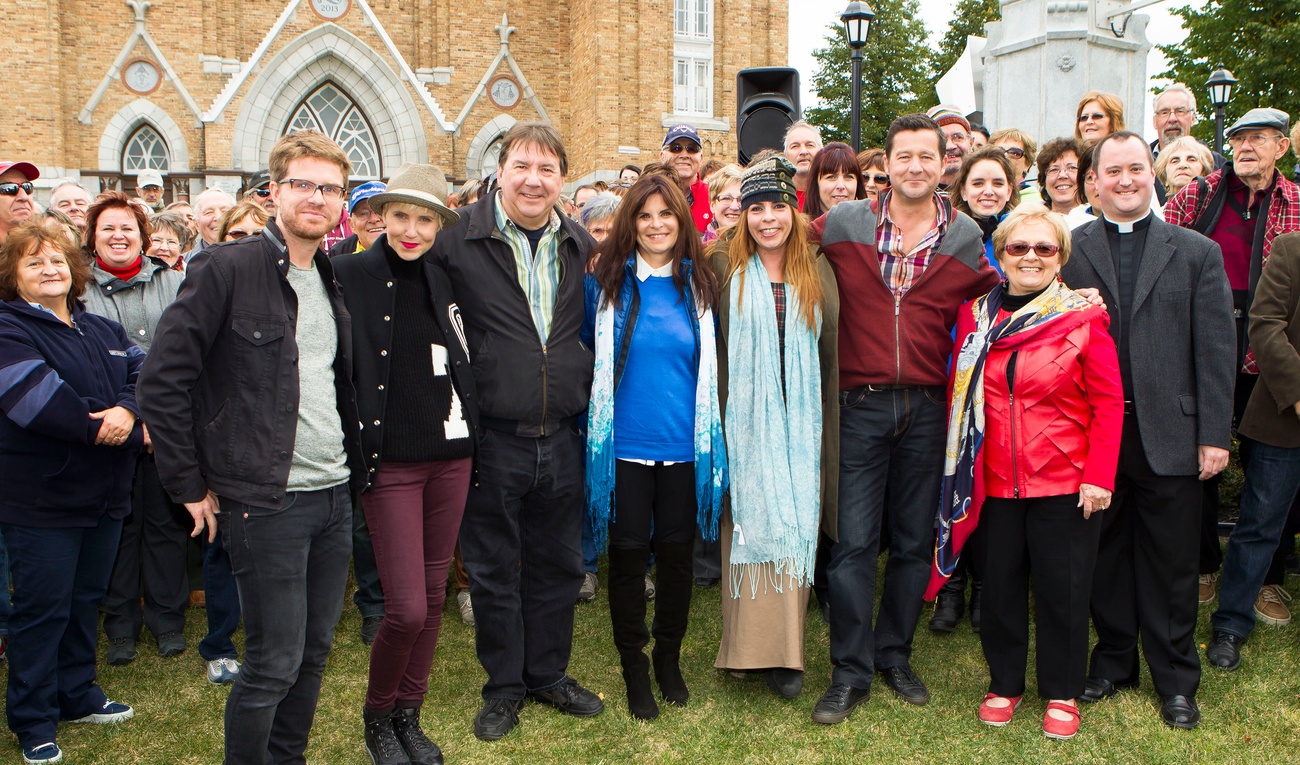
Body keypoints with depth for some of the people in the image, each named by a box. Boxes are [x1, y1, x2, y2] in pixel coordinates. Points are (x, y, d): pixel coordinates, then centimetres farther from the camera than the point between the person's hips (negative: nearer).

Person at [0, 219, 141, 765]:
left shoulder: (103, 330, 13)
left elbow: (143, 373, 1)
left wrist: (127, 409, -24)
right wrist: (129, 435, -20)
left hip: (104, 494, 7)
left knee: (87, 599, 18)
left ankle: (77, 695, 34)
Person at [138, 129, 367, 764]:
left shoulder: (333, 281, 12)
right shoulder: (228, 269, -10)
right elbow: (163, 378, -12)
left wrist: (352, 468, 15)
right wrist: (189, 484, -9)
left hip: (334, 496, 7)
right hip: (267, 500, -7)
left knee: (314, 651, 15)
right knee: (275, 663, 0)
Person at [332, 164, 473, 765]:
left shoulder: (446, 280, 8)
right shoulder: (350, 275, -7)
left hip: (451, 455, 5)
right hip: (390, 461, -5)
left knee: (433, 594, 12)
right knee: (406, 607, -6)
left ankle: (409, 715, 29)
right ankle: (377, 717, 20)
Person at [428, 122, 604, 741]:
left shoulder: (580, 246, 8)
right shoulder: (459, 238, -6)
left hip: (561, 438, 4)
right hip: (493, 439, -3)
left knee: (558, 564, 15)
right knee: (494, 569, 9)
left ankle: (549, 673, 34)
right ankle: (503, 686, 27)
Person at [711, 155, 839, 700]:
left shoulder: (817, 272, 9)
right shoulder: (726, 270, 2)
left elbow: (831, 352, 11)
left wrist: (828, 431, 9)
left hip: (800, 425, 2)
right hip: (745, 425, -2)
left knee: (795, 526, 2)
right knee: (751, 522, -1)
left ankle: (784, 649, 10)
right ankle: (752, 645, 9)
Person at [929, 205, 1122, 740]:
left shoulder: (1083, 319, -5)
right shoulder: (975, 316, 4)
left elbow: (1108, 403, -6)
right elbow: (958, 394, 9)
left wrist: (1099, 476, -12)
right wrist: (958, 467, 3)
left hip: (1063, 483, -2)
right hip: (994, 482, 3)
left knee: (1062, 589, 7)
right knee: (999, 584, 12)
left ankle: (1062, 694, 25)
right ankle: (1004, 683, 31)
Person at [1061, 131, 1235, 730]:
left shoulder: (1197, 253, 6)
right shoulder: (1067, 251, 3)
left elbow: (1215, 351, 2)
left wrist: (1214, 435, -2)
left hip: (1170, 438, 0)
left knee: (1171, 566, 9)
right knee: (1105, 557, 12)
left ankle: (1175, 680, 24)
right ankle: (1114, 660, 30)